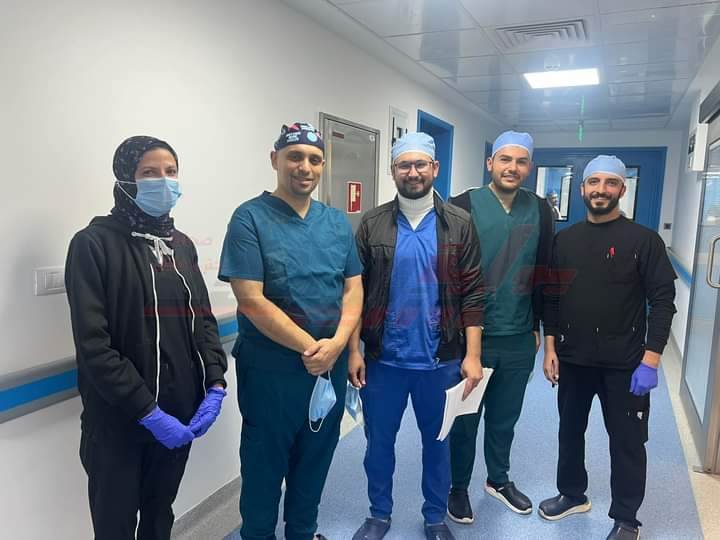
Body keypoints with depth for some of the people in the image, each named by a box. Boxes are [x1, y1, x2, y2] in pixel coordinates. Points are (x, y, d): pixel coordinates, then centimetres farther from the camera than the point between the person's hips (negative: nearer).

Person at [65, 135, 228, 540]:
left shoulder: (181, 244, 8)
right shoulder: (94, 243, -10)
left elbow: (203, 319, 7)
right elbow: (93, 345, -16)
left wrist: (215, 385, -6)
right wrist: (147, 411, -18)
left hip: (180, 410, 5)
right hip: (119, 420, -4)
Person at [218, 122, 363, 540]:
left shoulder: (338, 222, 5)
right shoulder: (250, 218, -11)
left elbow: (353, 288, 3)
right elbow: (251, 301, -17)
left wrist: (337, 343, -14)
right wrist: (309, 347, -18)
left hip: (332, 365, 5)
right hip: (271, 368, -5)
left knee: (316, 458, 21)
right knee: (265, 463, 13)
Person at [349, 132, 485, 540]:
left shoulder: (459, 224, -2)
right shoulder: (373, 224, 0)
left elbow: (472, 293, -3)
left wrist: (472, 355, -8)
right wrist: (354, 351, -4)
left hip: (440, 360, 0)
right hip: (383, 359, 1)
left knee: (437, 441, 16)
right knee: (379, 441, 15)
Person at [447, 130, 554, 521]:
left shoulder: (540, 210, 3)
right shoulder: (463, 206, -9)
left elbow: (543, 273, 9)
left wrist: (538, 326, 11)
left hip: (519, 339, 4)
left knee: (505, 417, 20)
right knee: (465, 418, 13)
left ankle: (499, 479, 43)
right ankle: (459, 487, 34)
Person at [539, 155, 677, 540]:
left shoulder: (643, 240, -6)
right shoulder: (565, 240, 5)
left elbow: (663, 300, -9)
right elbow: (551, 297, 7)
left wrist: (650, 359, -15)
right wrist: (550, 347, 2)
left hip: (624, 363, -3)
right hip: (572, 359, 4)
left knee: (627, 441, 7)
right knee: (570, 431, 17)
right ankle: (572, 494, 38)